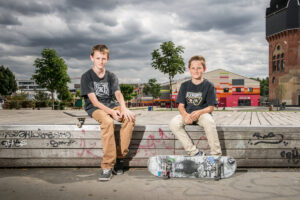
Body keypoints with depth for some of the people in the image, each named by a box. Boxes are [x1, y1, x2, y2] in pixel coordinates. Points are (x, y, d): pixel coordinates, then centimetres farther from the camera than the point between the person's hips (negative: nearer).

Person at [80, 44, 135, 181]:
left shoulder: (111, 76, 10)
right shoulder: (86, 77, -2)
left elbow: (118, 94, -6)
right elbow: (94, 101, -12)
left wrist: (123, 108, -29)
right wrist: (112, 112, -27)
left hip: (111, 105, 4)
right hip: (94, 108, -4)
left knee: (130, 117, -26)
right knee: (107, 121, -37)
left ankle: (120, 157, -17)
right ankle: (107, 166, -32)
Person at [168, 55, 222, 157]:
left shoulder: (209, 86, 0)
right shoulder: (185, 85, 7)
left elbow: (211, 107, -3)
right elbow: (181, 105, 2)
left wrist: (199, 112, -23)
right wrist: (185, 115, -21)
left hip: (203, 113, -2)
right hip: (187, 114, 3)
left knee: (209, 122, -37)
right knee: (173, 123, -27)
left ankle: (216, 155, -20)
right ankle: (195, 152, -21)